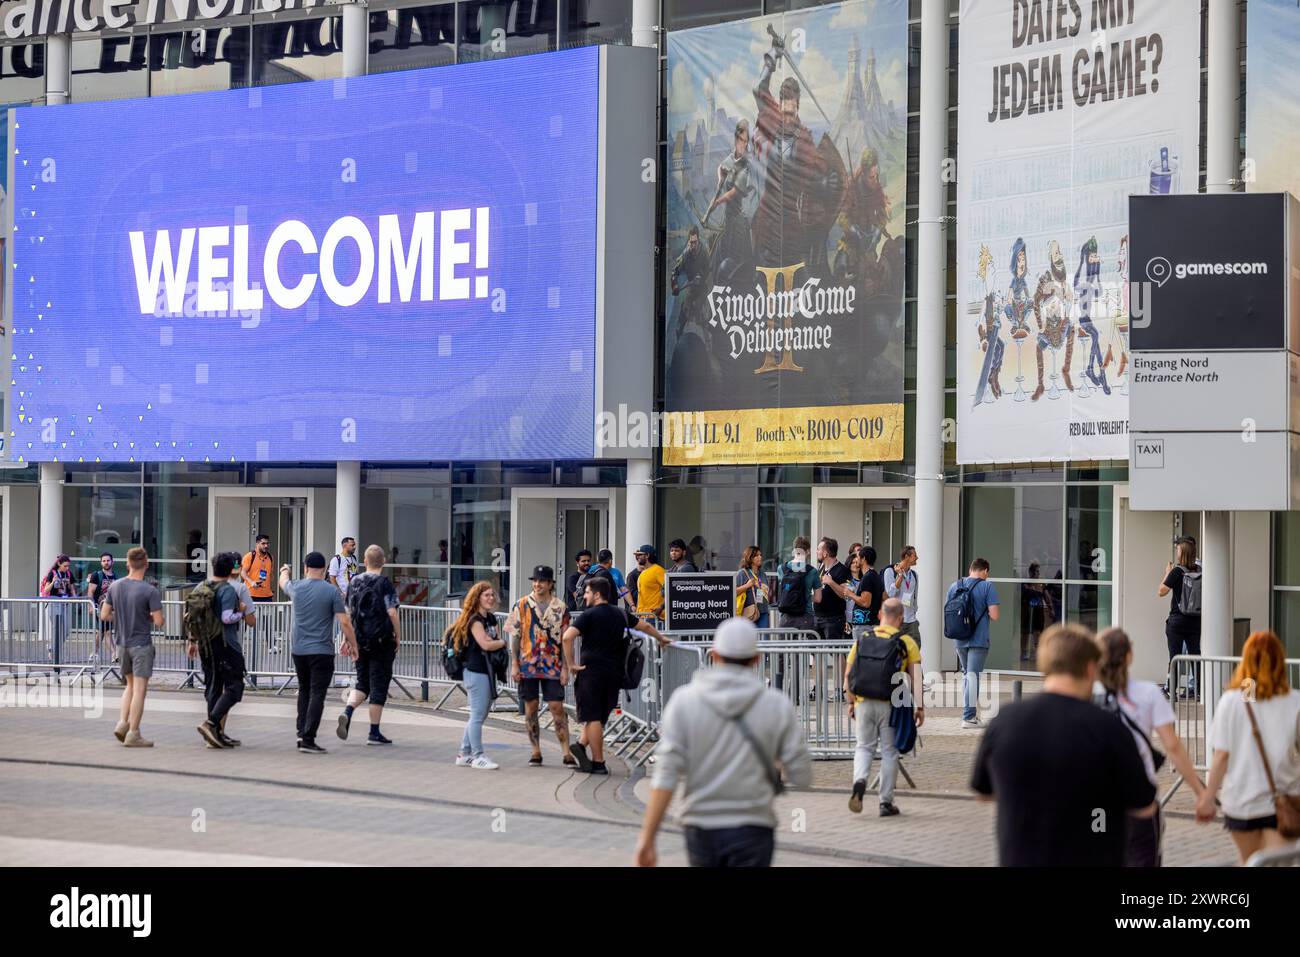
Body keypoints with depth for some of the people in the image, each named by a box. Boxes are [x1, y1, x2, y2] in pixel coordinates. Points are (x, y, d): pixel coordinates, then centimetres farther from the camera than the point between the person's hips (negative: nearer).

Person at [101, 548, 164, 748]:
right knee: (140, 688, -1)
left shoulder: (115, 587, 1)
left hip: (122, 643, 5)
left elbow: (104, 615, 5)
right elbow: (159, 622, -15)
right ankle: (133, 734, 0)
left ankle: (123, 723, 7)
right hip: (142, 644, -5)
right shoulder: (150, 591, -15)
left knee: (130, 684, 20)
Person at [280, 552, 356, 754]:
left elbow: (283, 582, 29)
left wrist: (284, 572, 51)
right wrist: (352, 644, 3)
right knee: (317, 694, -5)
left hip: (298, 650, 4)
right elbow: (344, 622, -10)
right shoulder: (332, 591, -7)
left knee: (304, 690, 19)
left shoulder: (296, 587, 3)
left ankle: (302, 732, 13)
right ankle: (308, 739, -11)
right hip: (322, 651, -4)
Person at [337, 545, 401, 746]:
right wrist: (398, 637, -3)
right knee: (378, 685, 3)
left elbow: (348, 612, 11)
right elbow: (392, 613, -14)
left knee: (362, 682, 17)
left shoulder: (353, 582, 6)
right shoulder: (384, 583, -10)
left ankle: (347, 712, -10)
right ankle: (374, 733, 5)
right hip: (381, 641, -5)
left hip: (359, 640, 5)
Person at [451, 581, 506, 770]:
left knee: (478, 716, 13)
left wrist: (495, 641, -7)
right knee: (478, 715, -5)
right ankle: (477, 755, -1)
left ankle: (464, 754, 20)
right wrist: (502, 642, -5)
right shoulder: (474, 620, -11)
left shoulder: (491, 619, 16)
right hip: (476, 671, -9)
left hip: (488, 671, 9)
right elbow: (485, 644, -21)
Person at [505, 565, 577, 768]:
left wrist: (565, 668, -1)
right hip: (527, 665, 1)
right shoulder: (522, 605, 4)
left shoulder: (560, 608, 4)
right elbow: (515, 636, 4)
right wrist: (514, 665, -3)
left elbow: (565, 640, 5)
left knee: (557, 708, -5)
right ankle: (536, 752, 13)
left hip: (552, 666, -1)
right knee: (531, 707, 4)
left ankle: (566, 753, -4)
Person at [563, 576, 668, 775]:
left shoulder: (589, 615, -5)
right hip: (614, 672, 5)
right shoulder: (621, 614, 12)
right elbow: (646, 626, 26)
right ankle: (581, 744, -5)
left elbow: (567, 637, -19)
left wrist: (571, 664, -11)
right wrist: (661, 639, 44)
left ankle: (598, 763, -2)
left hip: (592, 670, -5)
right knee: (600, 715, 14)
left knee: (593, 717, 0)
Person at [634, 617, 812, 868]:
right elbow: (802, 774, -2)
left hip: (701, 829, 2)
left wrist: (647, 838, -10)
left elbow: (666, 774, -11)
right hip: (751, 831, -2)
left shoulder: (684, 700, -4)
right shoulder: (776, 705, -4)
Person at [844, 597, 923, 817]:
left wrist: (851, 702, 15)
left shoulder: (862, 638, 4)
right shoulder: (907, 643, -3)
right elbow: (915, 679, -7)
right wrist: (920, 707, 0)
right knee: (889, 751, 9)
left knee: (863, 747, 14)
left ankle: (859, 781, -13)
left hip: (864, 702, 2)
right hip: (891, 704, -2)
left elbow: (848, 674, 6)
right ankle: (886, 802, 12)